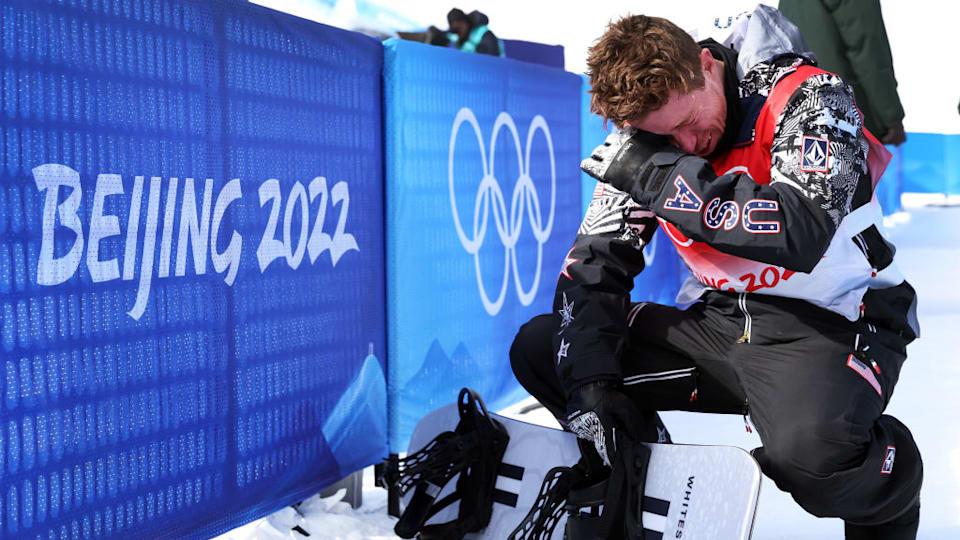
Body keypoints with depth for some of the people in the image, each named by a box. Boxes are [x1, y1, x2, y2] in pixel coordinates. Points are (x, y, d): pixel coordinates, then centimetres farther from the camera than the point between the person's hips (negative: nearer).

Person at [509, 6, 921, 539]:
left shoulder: (808, 97, -17)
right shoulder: (646, 143, -1)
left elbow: (802, 235, -33)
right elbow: (595, 261, -2)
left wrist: (662, 177, -30)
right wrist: (590, 383, -17)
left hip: (832, 323, -5)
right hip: (721, 319, 6)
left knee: (813, 456, -38)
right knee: (541, 348, -5)